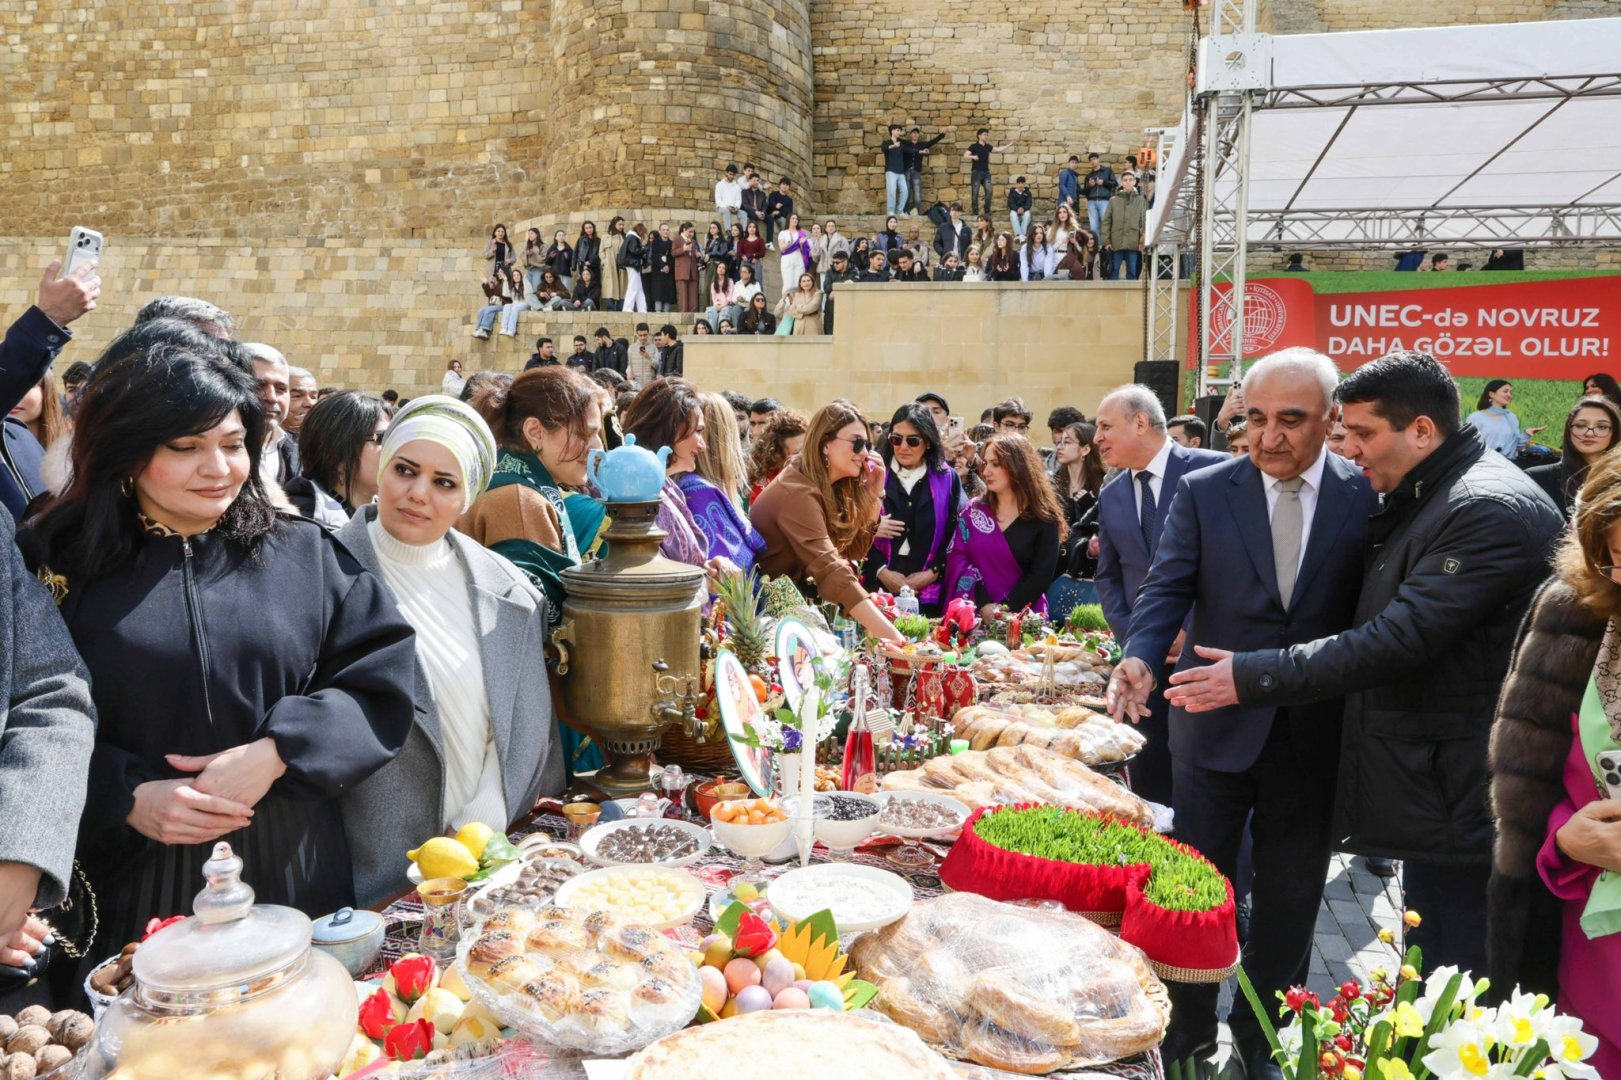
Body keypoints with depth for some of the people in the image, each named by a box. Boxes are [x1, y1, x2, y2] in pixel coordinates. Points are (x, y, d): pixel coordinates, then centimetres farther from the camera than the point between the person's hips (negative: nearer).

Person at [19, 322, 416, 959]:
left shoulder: (303, 555, 4)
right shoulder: (51, 565, 1)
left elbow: (381, 679, -3)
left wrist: (275, 753, -15)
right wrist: (125, 797, -16)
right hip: (128, 886, -1)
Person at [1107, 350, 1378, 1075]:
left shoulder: (1368, 496, -4)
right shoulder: (1203, 492, -4)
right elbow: (1168, 589, -7)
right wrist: (1141, 658, -25)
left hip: (1316, 735, 1)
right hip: (1216, 723, 0)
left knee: (1289, 898, 16)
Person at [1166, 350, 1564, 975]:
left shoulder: (1490, 510, -18)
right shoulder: (1420, 502, 14)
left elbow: (1399, 640, -25)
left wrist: (1253, 677, -22)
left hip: (1460, 803, -10)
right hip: (1434, 794, 10)